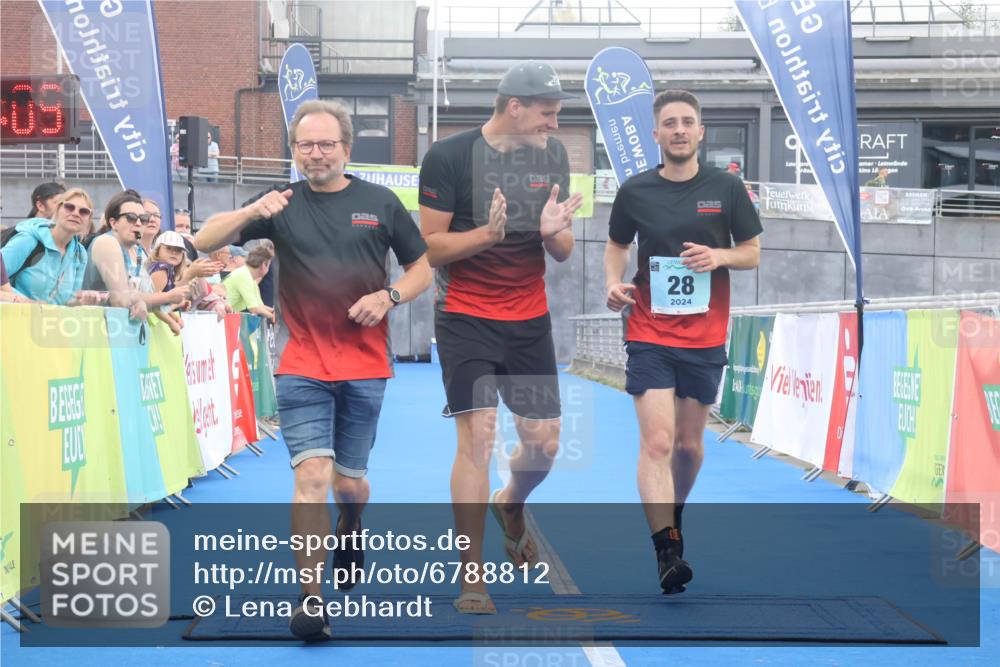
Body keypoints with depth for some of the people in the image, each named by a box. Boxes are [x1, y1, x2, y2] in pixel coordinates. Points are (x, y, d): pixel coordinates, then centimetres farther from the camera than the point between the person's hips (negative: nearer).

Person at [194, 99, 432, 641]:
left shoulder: (380, 203, 4)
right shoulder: (282, 205, 3)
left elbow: (422, 270, 9)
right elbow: (205, 242, -6)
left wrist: (387, 297, -11)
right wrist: (251, 212, -24)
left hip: (364, 367, 1)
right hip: (302, 367, -1)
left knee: (349, 482, 10)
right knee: (311, 476, -15)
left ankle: (351, 529, 46)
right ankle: (309, 597, -10)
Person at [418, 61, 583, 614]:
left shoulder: (552, 156, 4)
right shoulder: (447, 157, -10)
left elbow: (562, 253, 9)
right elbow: (430, 248, -9)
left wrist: (554, 232, -15)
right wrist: (488, 233, -25)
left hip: (530, 318, 5)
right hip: (465, 316, -5)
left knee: (543, 442, 6)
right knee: (477, 434, -12)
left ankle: (510, 506, 41)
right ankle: (471, 576, -3)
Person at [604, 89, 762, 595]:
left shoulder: (727, 188, -1)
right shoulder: (635, 191, 0)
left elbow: (752, 252, 6)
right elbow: (615, 246, 14)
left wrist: (719, 256, -14)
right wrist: (614, 282, -6)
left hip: (705, 338, 1)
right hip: (649, 335, -1)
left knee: (689, 444, 12)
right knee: (657, 441, -14)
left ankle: (672, 518, 39)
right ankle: (667, 552, -17)